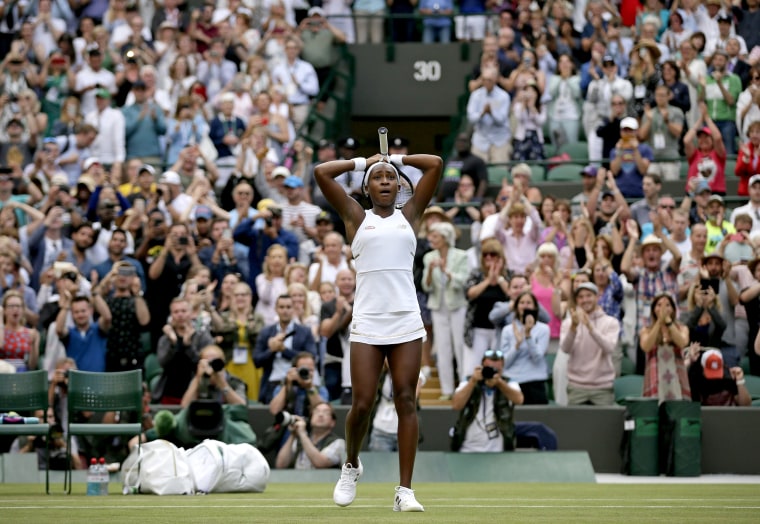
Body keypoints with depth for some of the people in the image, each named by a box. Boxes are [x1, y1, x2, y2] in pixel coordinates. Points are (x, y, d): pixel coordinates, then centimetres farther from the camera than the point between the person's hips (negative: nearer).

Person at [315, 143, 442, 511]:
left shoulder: (409, 214, 13)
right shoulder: (357, 217, 10)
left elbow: (435, 164, 10)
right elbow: (321, 173, 4)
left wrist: (396, 159, 19)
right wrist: (363, 162, 14)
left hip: (406, 323, 1)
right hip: (367, 323, -1)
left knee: (406, 402, -3)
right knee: (362, 404, -6)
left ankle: (405, 491, -3)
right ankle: (351, 467, 23)